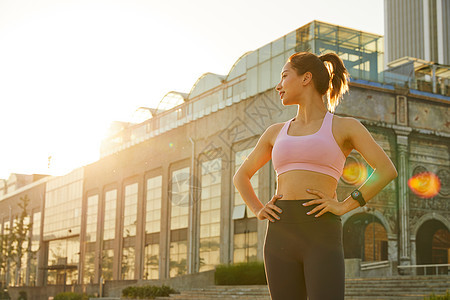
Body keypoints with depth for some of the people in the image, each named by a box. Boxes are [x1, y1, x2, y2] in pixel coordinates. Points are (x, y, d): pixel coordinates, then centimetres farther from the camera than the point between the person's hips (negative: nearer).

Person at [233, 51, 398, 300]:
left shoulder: (344, 127, 8)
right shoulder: (276, 132, 19)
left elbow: (386, 170, -1)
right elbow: (241, 176, 27)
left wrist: (344, 206, -9)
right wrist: (258, 210, 9)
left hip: (322, 235, -4)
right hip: (280, 235, 4)